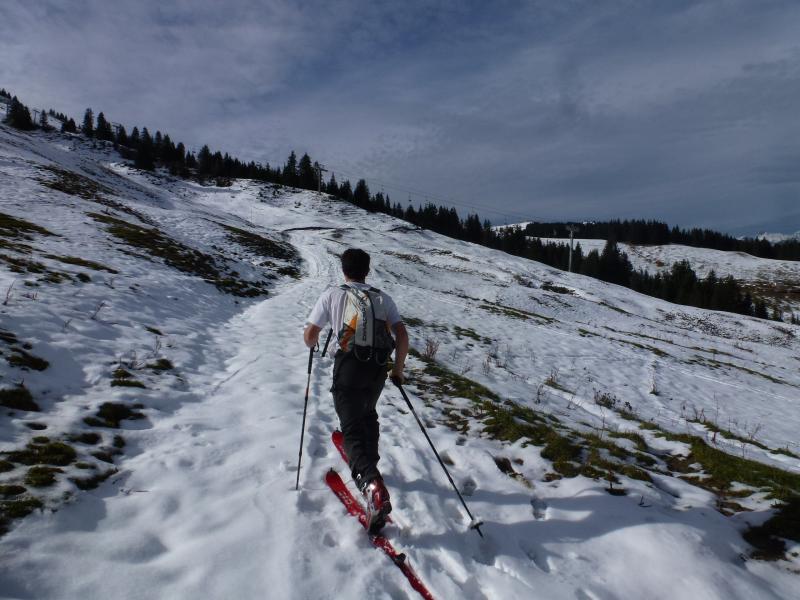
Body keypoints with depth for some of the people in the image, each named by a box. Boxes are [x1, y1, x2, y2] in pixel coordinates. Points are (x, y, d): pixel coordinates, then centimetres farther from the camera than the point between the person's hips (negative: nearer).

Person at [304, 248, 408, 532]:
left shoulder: (332, 294, 5)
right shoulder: (383, 298, 12)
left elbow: (310, 336, 3)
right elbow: (402, 336, 2)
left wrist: (313, 344, 26)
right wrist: (398, 369, 14)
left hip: (349, 366, -3)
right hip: (378, 370, 4)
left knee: (353, 429, -3)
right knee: (368, 414, 30)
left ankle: (371, 483, -26)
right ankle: (368, 461, 43)